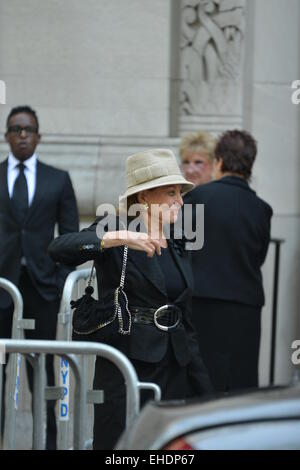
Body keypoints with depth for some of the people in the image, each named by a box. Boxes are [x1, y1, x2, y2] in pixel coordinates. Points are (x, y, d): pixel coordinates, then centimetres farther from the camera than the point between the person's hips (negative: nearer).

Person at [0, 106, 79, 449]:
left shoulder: (58, 181, 9)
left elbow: (70, 236, 8)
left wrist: (64, 283, -1)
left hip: (41, 284, 0)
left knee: (42, 366, 4)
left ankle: (48, 439, 9)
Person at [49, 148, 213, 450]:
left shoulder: (177, 247, 16)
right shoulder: (113, 229, -3)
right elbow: (59, 249, -22)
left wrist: (205, 391, 17)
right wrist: (119, 238, -31)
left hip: (174, 371, 6)